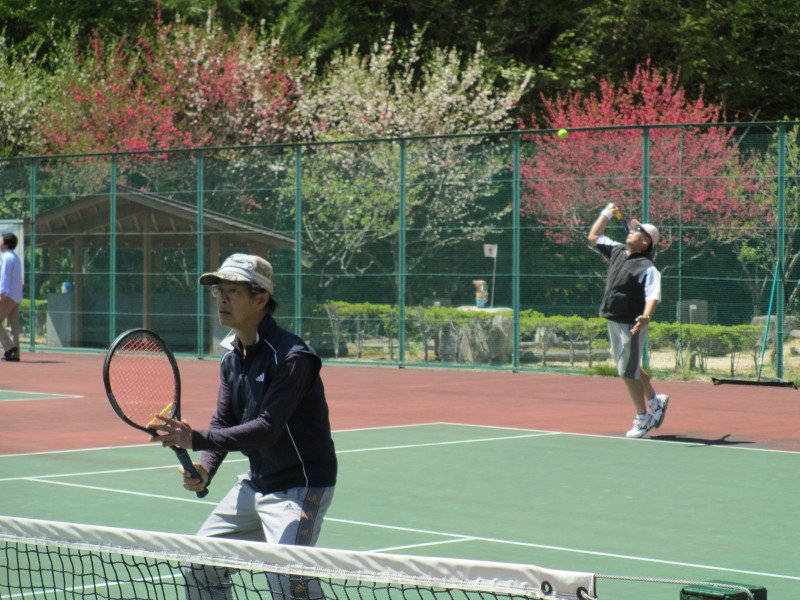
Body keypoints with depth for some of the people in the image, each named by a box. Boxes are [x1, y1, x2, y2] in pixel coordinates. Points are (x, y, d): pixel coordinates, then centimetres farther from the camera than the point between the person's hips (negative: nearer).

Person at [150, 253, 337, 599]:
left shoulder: (292, 356, -23)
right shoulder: (231, 355, 4)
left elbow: (267, 429, -29)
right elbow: (224, 421, 5)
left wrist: (196, 439, -35)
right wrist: (204, 471, -14)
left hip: (300, 486, -9)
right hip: (255, 484, 9)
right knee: (199, 569, 12)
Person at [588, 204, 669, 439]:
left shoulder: (647, 268, -17)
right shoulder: (617, 251, 7)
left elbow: (653, 296, -29)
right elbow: (594, 237, 22)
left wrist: (646, 317, -46)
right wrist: (606, 214, 18)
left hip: (631, 325, -8)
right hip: (614, 322, 8)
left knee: (628, 372, -3)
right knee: (629, 369, 21)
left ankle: (643, 418, 10)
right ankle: (655, 401, 38)